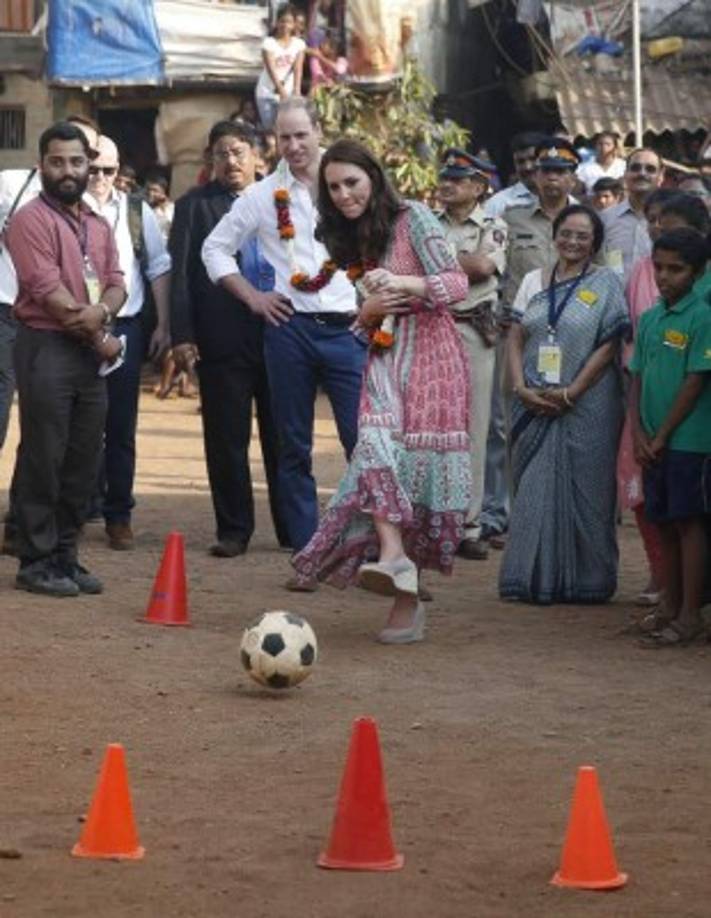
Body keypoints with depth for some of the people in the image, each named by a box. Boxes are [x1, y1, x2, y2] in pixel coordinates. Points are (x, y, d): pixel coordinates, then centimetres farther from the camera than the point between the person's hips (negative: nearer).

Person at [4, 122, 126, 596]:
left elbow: (116, 284, 10)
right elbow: (46, 289, -15)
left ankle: (64, 555, 16)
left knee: (83, 461, 7)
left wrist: (101, 312, -12)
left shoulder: (99, 226, 17)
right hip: (47, 348, -7)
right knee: (43, 459, -5)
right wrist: (89, 324, -9)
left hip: (91, 352, 7)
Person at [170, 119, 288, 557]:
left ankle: (293, 528, 15)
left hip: (281, 334, 2)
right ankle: (234, 530, 10)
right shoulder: (195, 205, 4)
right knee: (227, 439, 2)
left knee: (283, 438, 7)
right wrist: (182, 336, -9)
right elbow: (182, 274, -1)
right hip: (223, 340, -2)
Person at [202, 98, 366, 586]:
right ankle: (307, 557, 11)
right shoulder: (263, 196, 7)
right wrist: (251, 296, 5)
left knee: (364, 439, -7)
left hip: (347, 327, -1)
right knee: (295, 448, 5)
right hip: (290, 327, 1)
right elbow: (216, 248, 15)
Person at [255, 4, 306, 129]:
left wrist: (296, 91, -24)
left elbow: (298, 69, -10)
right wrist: (281, 91, -28)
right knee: (269, 128, -6)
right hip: (267, 93, -2)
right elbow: (271, 70, -17)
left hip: (288, 93, 2)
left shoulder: (299, 44, 1)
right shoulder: (269, 43, -8)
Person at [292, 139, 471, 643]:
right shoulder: (352, 238, 17)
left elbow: (457, 283, -10)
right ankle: (393, 555, -29)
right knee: (378, 442, -20)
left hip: (430, 353, -6)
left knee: (418, 461, -9)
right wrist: (368, 309, -4)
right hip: (385, 354, 6)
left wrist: (402, 283, -26)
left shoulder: (413, 218, -4)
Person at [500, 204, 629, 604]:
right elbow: (516, 338, 9)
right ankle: (533, 576, 11)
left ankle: (584, 580, 8)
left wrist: (570, 394, -13)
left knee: (583, 491, 0)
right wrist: (521, 387, -6)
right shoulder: (534, 282, 12)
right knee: (533, 490, 4)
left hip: (586, 404, -3)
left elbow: (608, 347, -6)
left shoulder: (606, 283, 0)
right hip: (534, 405, 4)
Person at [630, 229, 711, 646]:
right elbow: (637, 378, 12)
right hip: (654, 442, 7)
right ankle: (671, 608, 20)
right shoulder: (649, 319, 11)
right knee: (664, 524, 12)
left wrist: (661, 436, -11)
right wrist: (639, 434, -1)